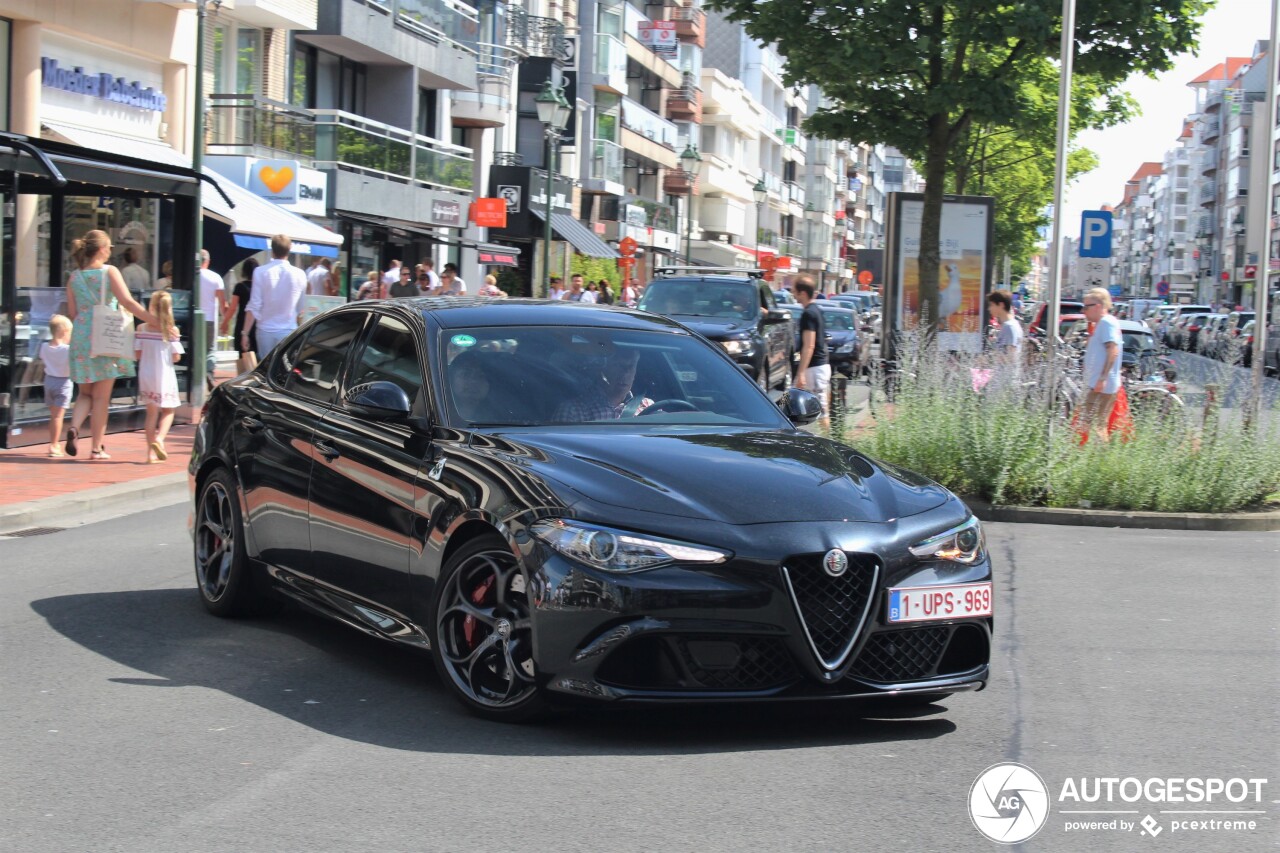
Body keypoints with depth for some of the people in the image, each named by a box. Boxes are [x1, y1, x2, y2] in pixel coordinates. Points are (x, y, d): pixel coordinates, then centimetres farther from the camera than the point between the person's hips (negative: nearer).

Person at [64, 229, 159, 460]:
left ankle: (74, 427, -11)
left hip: (81, 337, 4)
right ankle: (96, 447, 4)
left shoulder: (74, 277, 7)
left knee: (85, 393, 16)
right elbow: (128, 302, -14)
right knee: (101, 396, 3)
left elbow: (72, 312, 8)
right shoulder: (109, 271, -6)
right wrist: (157, 321, -15)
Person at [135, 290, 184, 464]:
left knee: (151, 412, 12)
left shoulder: (142, 328, -6)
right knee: (168, 410, 14)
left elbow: (138, 355, -4)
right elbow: (176, 357, -10)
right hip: (164, 377, -2)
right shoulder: (172, 330, -11)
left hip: (146, 376, 2)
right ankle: (159, 438, -11)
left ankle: (151, 452, 10)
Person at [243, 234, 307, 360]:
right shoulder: (299, 275, 0)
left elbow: (254, 307, -8)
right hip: (289, 331, 1)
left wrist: (245, 333, -2)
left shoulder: (261, 272, -7)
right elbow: (301, 309, 9)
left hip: (265, 330, -1)